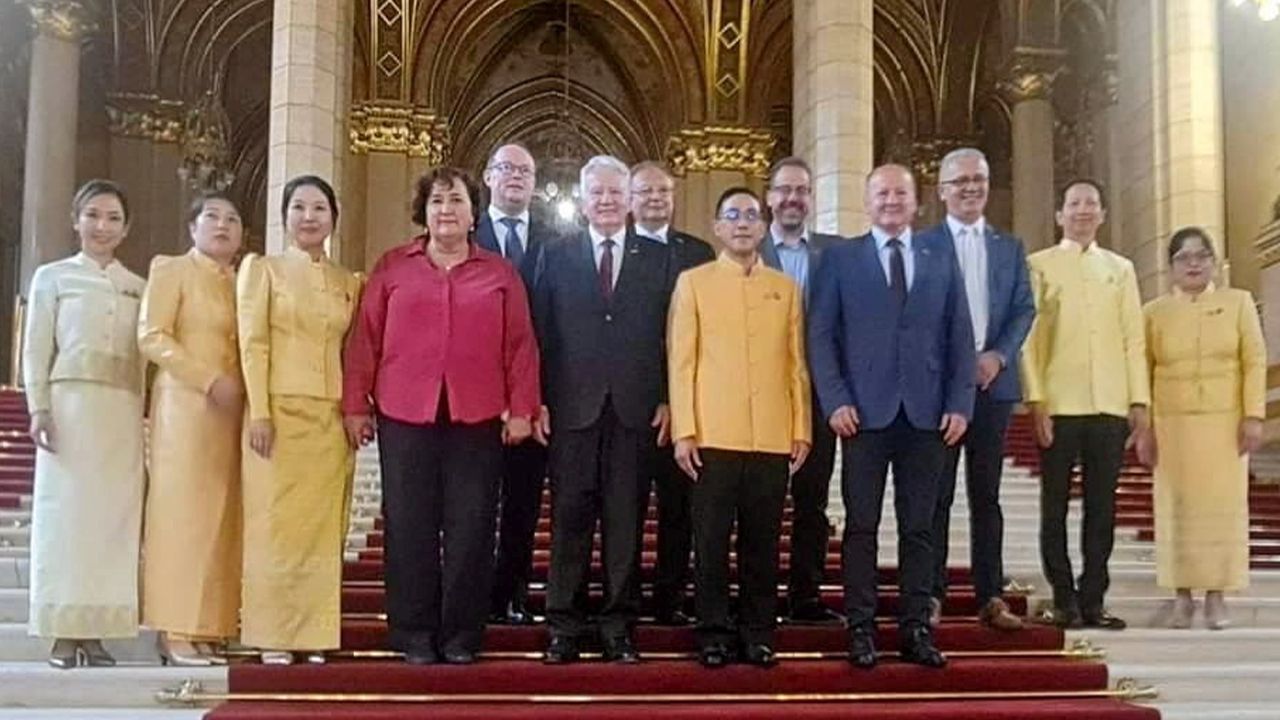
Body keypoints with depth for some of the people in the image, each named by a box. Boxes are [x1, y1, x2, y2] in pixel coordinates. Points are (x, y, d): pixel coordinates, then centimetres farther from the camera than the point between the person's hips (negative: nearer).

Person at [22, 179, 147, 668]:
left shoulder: (138, 287, 14)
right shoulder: (53, 277, 7)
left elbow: (145, 355, 10)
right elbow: (36, 350, 3)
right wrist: (39, 408, -8)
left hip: (123, 412, 3)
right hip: (71, 404, -2)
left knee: (113, 515, -1)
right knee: (65, 512, -3)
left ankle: (95, 632, 4)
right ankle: (64, 634, 1)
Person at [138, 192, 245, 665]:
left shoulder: (242, 282, 19)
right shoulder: (172, 270, 4)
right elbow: (151, 337, -7)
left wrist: (246, 391, 1)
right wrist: (209, 380, -14)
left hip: (231, 413, 6)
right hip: (185, 407, -5)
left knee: (221, 517, 1)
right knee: (183, 510, -8)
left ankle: (207, 628, 2)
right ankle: (176, 631, -7)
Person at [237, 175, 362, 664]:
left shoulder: (349, 283, 15)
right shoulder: (263, 270, 7)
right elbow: (252, 344, -1)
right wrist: (259, 413, -11)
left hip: (332, 418, 3)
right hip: (280, 412, -3)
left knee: (324, 526, 2)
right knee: (275, 523, -4)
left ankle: (315, 636, 7)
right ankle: (273, 638, 2)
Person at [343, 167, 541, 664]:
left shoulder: (500, 273, 10)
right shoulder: (393, 267, 9)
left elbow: (521, 346, 6)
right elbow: (365, 340, 7)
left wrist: (522, 409, -1)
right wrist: (356, 405, 2)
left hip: (477, 419, 0)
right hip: (404, 418, 0)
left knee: (470, 531, 1)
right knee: (410, 529, 2)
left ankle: (461, 636, 11)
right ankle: (414, 634, 11)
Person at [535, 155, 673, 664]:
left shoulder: (659, 259, 10)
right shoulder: (556, 258, 9)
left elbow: (672, 336, 7)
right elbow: (540, 334, 5)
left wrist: (667, 400, -1)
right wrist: (539, 401, -2)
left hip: (636, 410, 1)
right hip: (572, 408, 0)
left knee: (626, 522, 4)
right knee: (569, 520, 2)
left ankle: (620, 628, 11)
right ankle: (563, 627, 10)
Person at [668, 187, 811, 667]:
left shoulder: (786, 288, 13)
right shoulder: (693, 283, 7)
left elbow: (797, 364, 12)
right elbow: (681, 361, 2)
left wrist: (802, 430, 6)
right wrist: (683, 431, -5)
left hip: (773, 438, 2)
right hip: (712, 437, -2)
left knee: (763, 541, 5)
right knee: (711, 540, 1)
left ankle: (759, 634, 15)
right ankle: (714, 634, 11)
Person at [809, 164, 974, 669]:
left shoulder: (941, 259, 12)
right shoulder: (841, 259, 6)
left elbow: (959, 336, 9)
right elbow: (820, 334, 2)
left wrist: (959, 404, 0)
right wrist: (835, 401, -8)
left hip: (927, 413, 2)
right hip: (865, 412, -2)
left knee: (919, 526, 5)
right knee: (862, 525, 1)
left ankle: (916, 628, 11)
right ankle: (861, 628, 7)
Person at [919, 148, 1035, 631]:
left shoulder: (1010, 248, 14)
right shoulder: (922, 246, 3)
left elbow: (1024, 309, 7)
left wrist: (998, 356, -10)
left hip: (993, 382, 3)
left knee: (986, 495, 7)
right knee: (936, 495, 1)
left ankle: (991, 596, 10)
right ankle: (931, 595, 6)